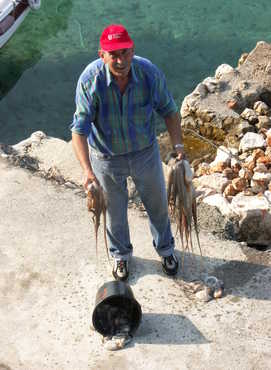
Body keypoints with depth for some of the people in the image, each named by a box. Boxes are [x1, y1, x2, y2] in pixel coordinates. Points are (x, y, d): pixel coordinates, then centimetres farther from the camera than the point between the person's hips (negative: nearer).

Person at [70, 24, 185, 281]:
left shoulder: (150, 73, -22)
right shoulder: (90, 80, -27)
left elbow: (168, 110, -6)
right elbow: (79, 128, -27)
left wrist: (177, 144, -15)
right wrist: (87, 169, -37)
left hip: (146, 152, 2)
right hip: (107, 157, -1)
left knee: (157, 203, 21)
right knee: (115, 210, 20)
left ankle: (165, 249, 51)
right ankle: (120, 254, 49)